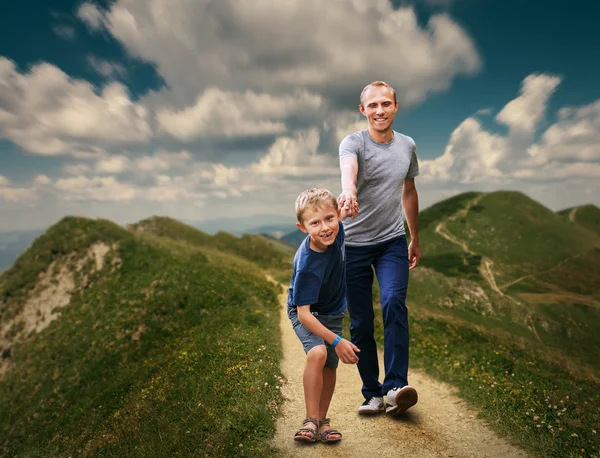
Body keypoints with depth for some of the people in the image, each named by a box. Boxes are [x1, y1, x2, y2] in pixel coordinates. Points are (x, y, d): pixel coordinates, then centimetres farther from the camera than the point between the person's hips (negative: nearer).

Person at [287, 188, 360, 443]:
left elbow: (341, 211, 6)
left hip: (333, 312, 6)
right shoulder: (306, 266, -38)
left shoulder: (335, 230, -21)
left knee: (330, 366, 7)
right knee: (317, 353, -29)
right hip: (305, 313, -5)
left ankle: (322, 422, 26)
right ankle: (310, 420, -11)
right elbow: (304, 313, -33)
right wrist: (337, 342, -34)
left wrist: (347, 204, -13)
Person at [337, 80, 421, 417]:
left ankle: (396, 387, -13)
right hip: (355, 244, -2)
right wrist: (348, 191, -56)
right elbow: (348, 168, -32)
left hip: (393, 241, 3)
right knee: (361, 324, 2)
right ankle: (372, 393, 17)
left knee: (394, 304, -21)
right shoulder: (353, 142, -7)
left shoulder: (408, 146, 8)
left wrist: (415, 240, 21)